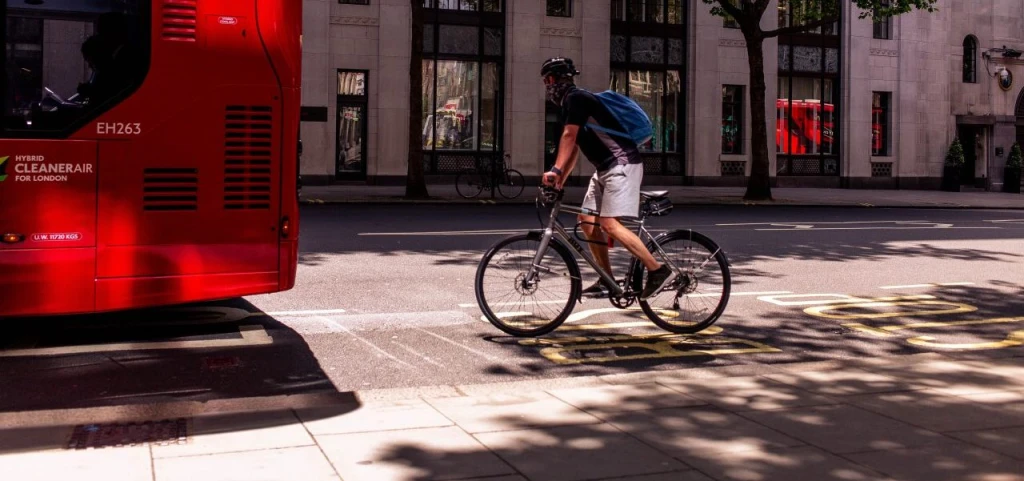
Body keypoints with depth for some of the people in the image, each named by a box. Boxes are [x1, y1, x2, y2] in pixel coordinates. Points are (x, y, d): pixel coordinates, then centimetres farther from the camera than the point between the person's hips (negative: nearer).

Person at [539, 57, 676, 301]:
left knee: (609, 223, -18)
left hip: (622, 164, -11)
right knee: (587, 220, 8)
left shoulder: (575, 98, -10)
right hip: (605, 168, 11)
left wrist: (555, 170, -23)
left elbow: (569, 137, -19)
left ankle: (659, 270, -16)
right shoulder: (570, 103, 20)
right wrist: (560, 180, 14)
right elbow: (573, 147, 21)